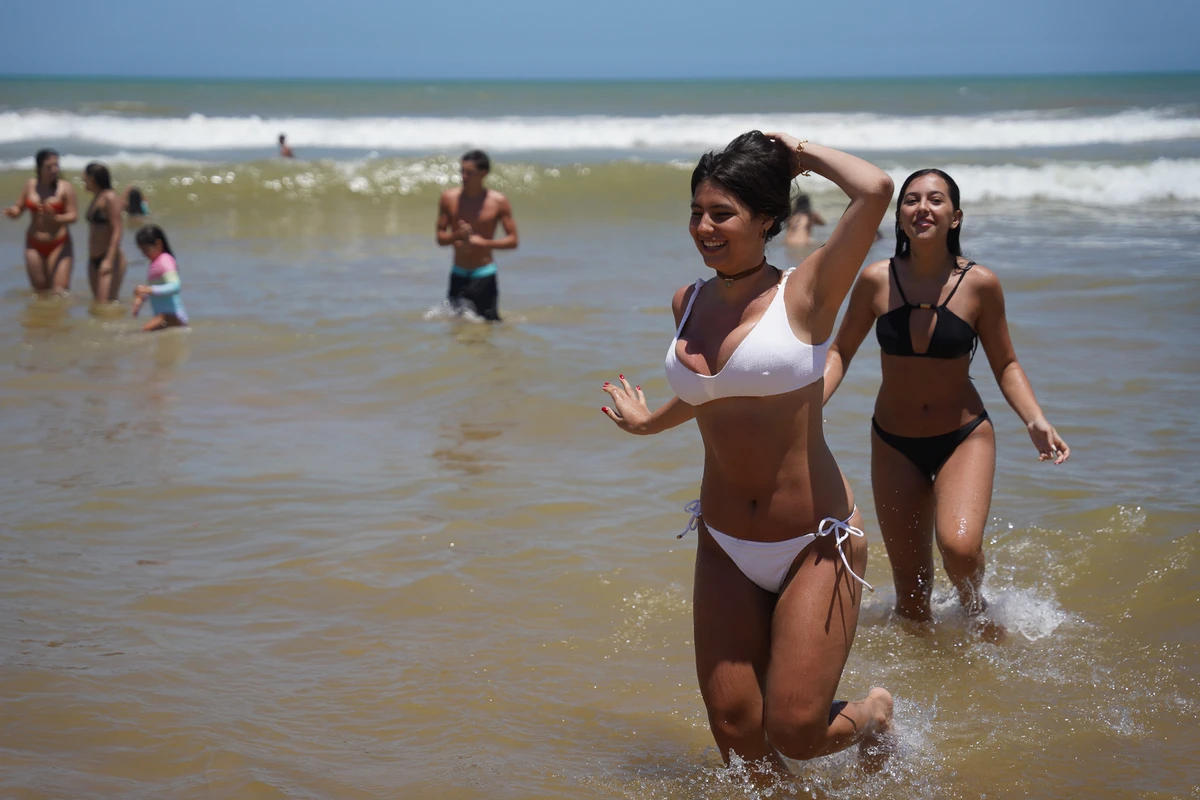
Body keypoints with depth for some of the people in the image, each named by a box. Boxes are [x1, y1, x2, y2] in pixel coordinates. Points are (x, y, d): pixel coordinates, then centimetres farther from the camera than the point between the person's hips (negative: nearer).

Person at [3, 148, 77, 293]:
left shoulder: (65, 187, -6)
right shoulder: (30, 185, 5)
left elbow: (74, 216, -10)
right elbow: (19, 209, 9)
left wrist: (55, 218, -29)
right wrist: (12, 212, -15)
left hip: (59, 245, -4)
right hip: (34, 246, 4)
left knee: (60, 292, -13)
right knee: (40, 291, 6)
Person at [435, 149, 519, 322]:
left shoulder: (498, 202, -8)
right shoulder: (449, 198, -2)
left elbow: (513, 241, -6)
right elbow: (440, 238, 3)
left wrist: (483, 242, -21)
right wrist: (457, 235, -19)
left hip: (484, 274, -3)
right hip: (458, 274, 3)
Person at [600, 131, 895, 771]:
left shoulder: (805, 294, -11)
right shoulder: (688, 304, 5)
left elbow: (875, 190, -27)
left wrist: (805, 155, -9)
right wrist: (650, 421, 43)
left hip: (816, 546, -5)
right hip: (725, 548, 5)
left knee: (794, 733, -8)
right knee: (735, 733, 0)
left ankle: (872, 716, 26)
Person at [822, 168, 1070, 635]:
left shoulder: (979, 284, -11)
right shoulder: (876, 281, -9)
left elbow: (1005, 364, 0)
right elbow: (841, 352, 3)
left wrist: (1035, 421, -15)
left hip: (964, 438, -2)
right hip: (894, 443, 2)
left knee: (959, 546, -26)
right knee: (910, 587, 5)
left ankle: (974, 603, 8)